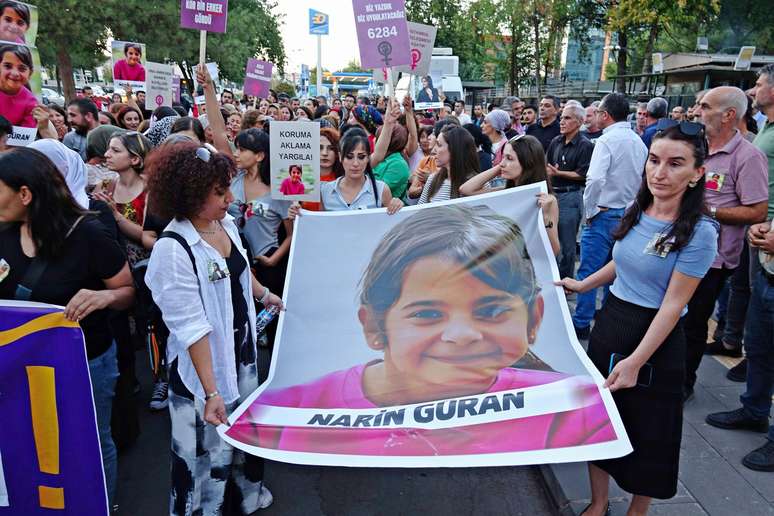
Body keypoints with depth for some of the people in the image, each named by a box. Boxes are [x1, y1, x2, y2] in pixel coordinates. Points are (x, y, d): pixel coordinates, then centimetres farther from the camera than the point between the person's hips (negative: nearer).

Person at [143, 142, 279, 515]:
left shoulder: (225, 223, -3)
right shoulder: (173, 249, -27)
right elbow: (191, 327, -27)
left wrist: (264, 294, 32)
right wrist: (210, 390, -26)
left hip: (241, 346, 8)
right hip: (204, 360, -8)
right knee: (208, 444, 9)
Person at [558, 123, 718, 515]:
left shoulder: (699, 233, -19)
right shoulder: (636, 211, 0)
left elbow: (673, 304, -20)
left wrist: (636, 361, -22)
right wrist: (582, 285, 18)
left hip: (654, 337, -6)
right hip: (609, 321, 6)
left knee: (646, 431, 12)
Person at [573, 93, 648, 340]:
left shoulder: (607, 140, -14)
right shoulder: (639, 141, 9)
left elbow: (595, 179, -26)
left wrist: (590, 211, -14)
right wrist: (635, 206, 20)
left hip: (605, 215, -8)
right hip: (631, 215, 8)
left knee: (589, 271, -1)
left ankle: (581, 323, 5)